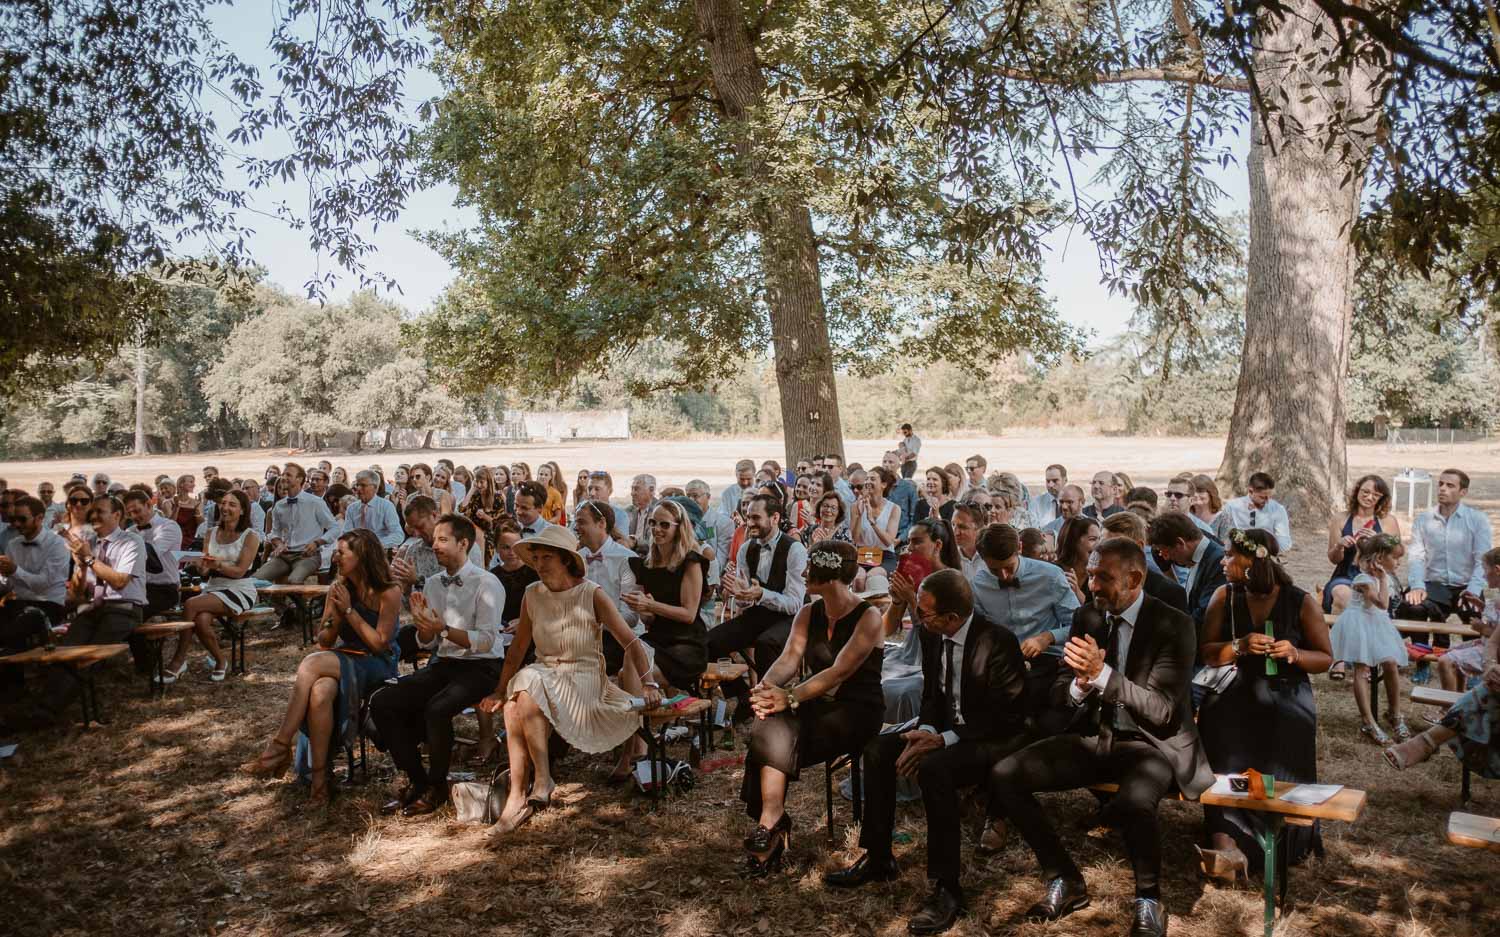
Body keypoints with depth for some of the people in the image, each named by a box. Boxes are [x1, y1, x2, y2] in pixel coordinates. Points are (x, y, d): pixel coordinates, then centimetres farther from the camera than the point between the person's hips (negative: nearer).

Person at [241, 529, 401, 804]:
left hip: (377, 666, -4)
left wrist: (349, 610, -14)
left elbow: (380, 644, -12)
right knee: (320, 691, -33)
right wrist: (336, 618, -10)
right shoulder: (339, 588, 9)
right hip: (343, 661, 5)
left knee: (311, 664, -31)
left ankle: (279, 746, -23)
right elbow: (324, 641, 11)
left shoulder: (389, 592, -7)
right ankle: (320, 777, -29)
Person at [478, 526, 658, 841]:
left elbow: (632, 642, -8)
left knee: (529, 684, -31)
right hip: (544, 678, 4)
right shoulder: (532, 595, 5)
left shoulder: (592, 595, -7)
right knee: (513, 706, -29)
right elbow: (518, 647, 13)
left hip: (584, 682, -4)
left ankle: (542, 781, -24)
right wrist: (500, 692, 9)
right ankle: (519, 795, -28)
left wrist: (649, 685, -19)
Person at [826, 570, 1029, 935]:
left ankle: (946, 888, -21)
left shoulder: (998, 642, -25)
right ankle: (877, 859, 7)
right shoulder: (932, 634, -3)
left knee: (934, 767, -33)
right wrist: (925, 731, -11)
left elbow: (1005, 717, -22)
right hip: (946, 727, 8)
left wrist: (943, 740, -27)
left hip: (996, 738, -8)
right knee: (877, 749, -7)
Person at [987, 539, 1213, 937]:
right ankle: (1066, 881, 4)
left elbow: (1163, 711, -18)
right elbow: (1058, 695, 6)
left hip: (1150, 744, -5)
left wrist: (1102, 673, -30)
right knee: (1004, 776, -14)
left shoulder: (1173, 626, -10)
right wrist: (1080, 684, -18)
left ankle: (1148, 902, -7)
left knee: (1132, 803, -39)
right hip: (1094, 737, 5)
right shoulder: (1086, 618, 4)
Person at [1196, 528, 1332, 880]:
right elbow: (1207, 655, 4)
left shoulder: (1301, 603, 0)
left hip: (1288, 694, -1)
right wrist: (1241, 646, -15)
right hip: (1240, 692, 1)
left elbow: (1325, 659, 6)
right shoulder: (1225, 597, 7)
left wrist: (1295, 654, -15)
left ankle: (1227, 843, -21)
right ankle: (1227, 843, -40)